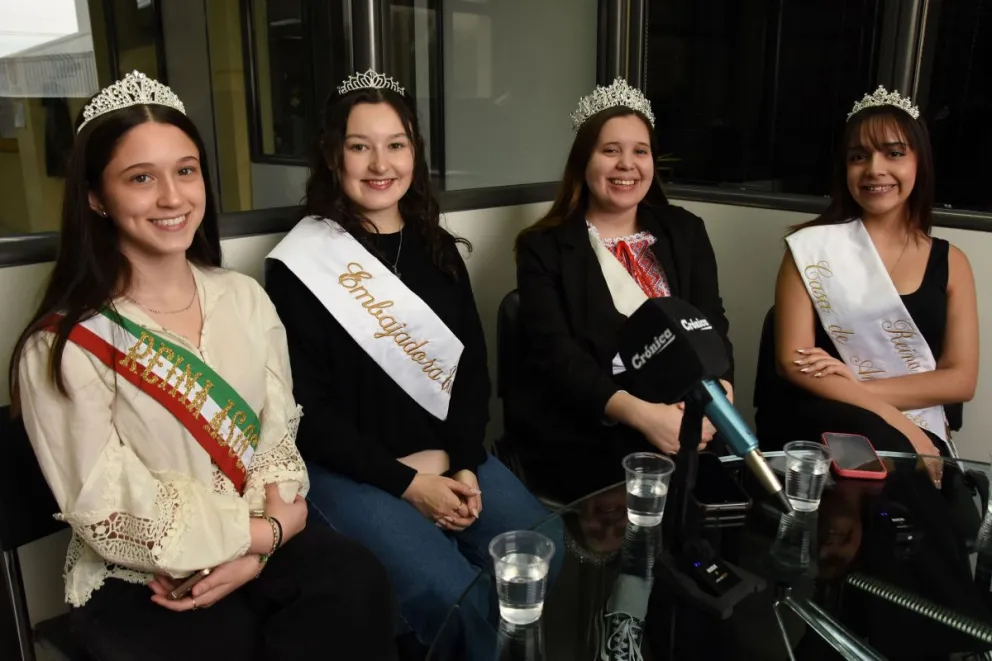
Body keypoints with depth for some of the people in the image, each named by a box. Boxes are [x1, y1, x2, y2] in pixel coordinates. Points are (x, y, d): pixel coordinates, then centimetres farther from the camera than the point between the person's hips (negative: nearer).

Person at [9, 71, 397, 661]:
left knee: (357, 583, -21)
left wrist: (254, 552, -13)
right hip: (133, 584, -3)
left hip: (258, 547, 4)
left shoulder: (246, 298, 3)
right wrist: (271, 529, -10)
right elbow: (113, 516, -13)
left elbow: (278, 436, 2)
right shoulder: (64, 346, -12)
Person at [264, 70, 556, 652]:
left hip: (449, 459, 5)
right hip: (351, 470, -5)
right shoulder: (301, 264, -6)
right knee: (456, 600, -23)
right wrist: (406, 481, -14)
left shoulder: (438, 250, 11)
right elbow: (307, 408, -8)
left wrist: (462, 463, -8)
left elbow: (474, 367, 8)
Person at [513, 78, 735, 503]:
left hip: (683, 415, 4)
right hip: (582, 429, -4)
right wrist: (640, 413, -27)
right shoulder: (544, 247, 1)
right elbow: (555, 352, -11)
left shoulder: (686, 232, 13)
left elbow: (712, 327, 4)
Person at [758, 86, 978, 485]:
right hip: (821, 424, -2)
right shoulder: (812, 246, 1)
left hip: (918, 432, 2)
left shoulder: (950, 262, 11)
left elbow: (961, 379, 4)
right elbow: (792, 362, -6)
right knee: (883, 443, -34)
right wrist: (895, 421, -16)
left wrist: (859, 388, -11)